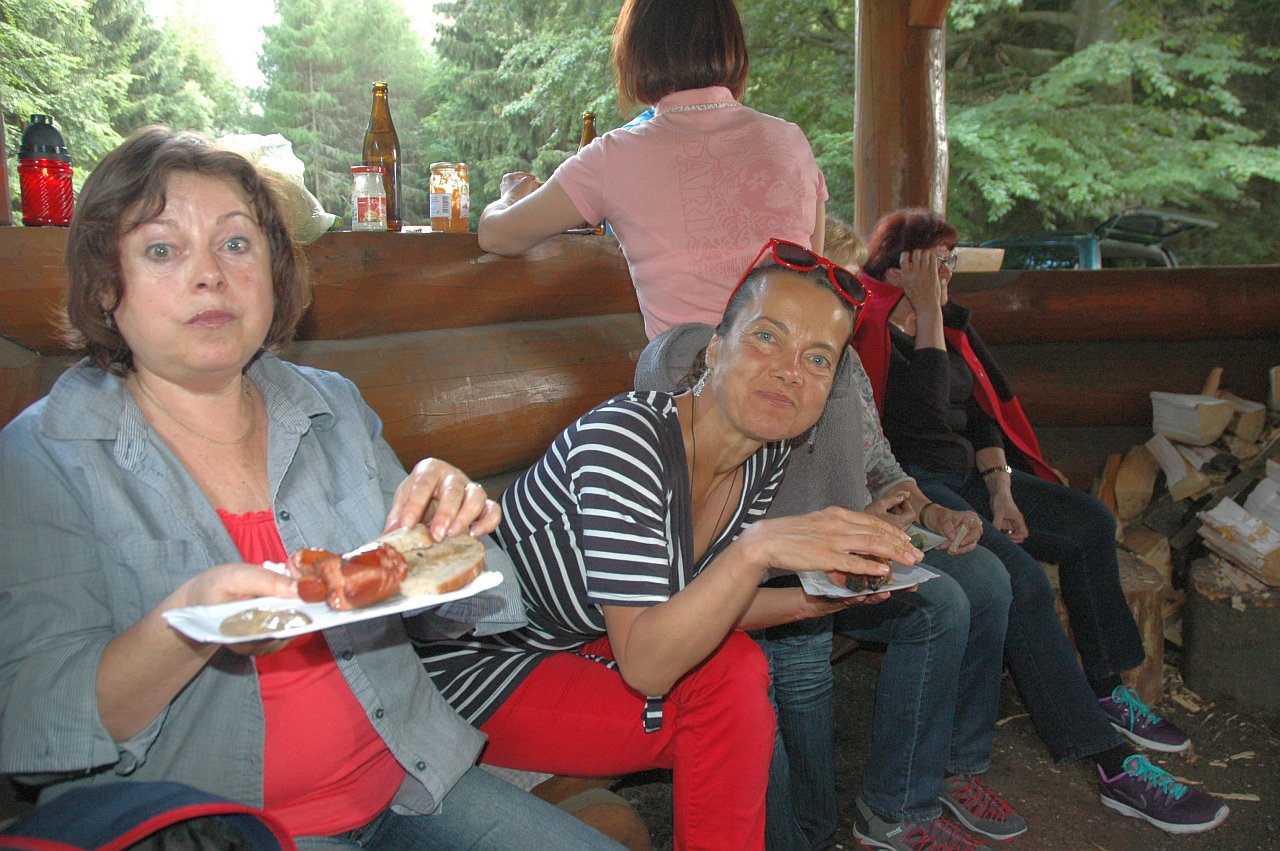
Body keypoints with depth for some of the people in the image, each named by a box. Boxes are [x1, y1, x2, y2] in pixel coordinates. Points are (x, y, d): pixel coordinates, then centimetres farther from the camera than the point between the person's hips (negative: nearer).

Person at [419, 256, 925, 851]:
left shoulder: (766, 454, -6)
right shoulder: (624, 438, -30)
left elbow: (703, 606, 5)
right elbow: (644, 664, -32)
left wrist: (813, 601, -10)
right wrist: (756, 549, -44)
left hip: (581, 643, 7)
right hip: (472, 663, -7)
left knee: (738, 667, -14)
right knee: (729, 705, -18)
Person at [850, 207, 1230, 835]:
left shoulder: (949, 324, 14)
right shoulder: (869, 331, -11)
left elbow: (981, 414, 14)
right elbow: (926, 415, -22)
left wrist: (1001, 492, 0)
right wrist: (928, 314, -17)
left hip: (963, 476, 9)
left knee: (1089, 522, 0)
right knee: (1022, 581, -25)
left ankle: (1104, 689, 9)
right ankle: (1113, 765, -20)